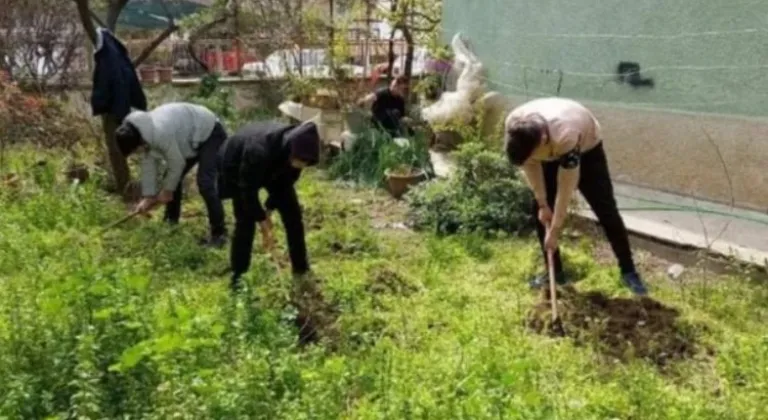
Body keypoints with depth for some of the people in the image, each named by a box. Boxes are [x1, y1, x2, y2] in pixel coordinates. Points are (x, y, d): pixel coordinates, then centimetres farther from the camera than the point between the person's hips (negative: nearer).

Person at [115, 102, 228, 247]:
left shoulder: (160, 133, -36)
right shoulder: (143, 132, -7)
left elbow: (177, 164, -25)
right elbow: (149, 162, 1)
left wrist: (167, 190, -8)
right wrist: (148, 196, 2)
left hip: (211, 134, -10)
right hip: (192, 137, 10)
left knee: (205, 183, -21)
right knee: (171, 178, 11)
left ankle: (219, 233, -15)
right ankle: (171, 223, 26)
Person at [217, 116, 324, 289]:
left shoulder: (296, 151, -30)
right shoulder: (259, 151, -47)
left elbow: (286, 182, -11)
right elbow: (248, 190, -34)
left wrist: (268, 210, -10)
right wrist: (263, 223, -29)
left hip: (272, 169, 5)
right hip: (237, 167, -5)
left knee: (293, 212, 0)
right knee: (246, 222, -14)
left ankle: (301, 268, 14)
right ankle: (237, 276, 1)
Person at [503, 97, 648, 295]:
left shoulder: (566, 136, -46)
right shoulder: (513, 125, -33)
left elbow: (565, 190, -36)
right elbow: (530, 165, -15)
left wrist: (554, 231, -28)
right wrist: (542, 203, -13)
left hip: (587, 147, -4)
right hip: (551, 151, 5)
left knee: (606, 211, -6)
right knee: (539, 212, -2)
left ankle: (628, 271, 6)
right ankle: (555, 272, 10)